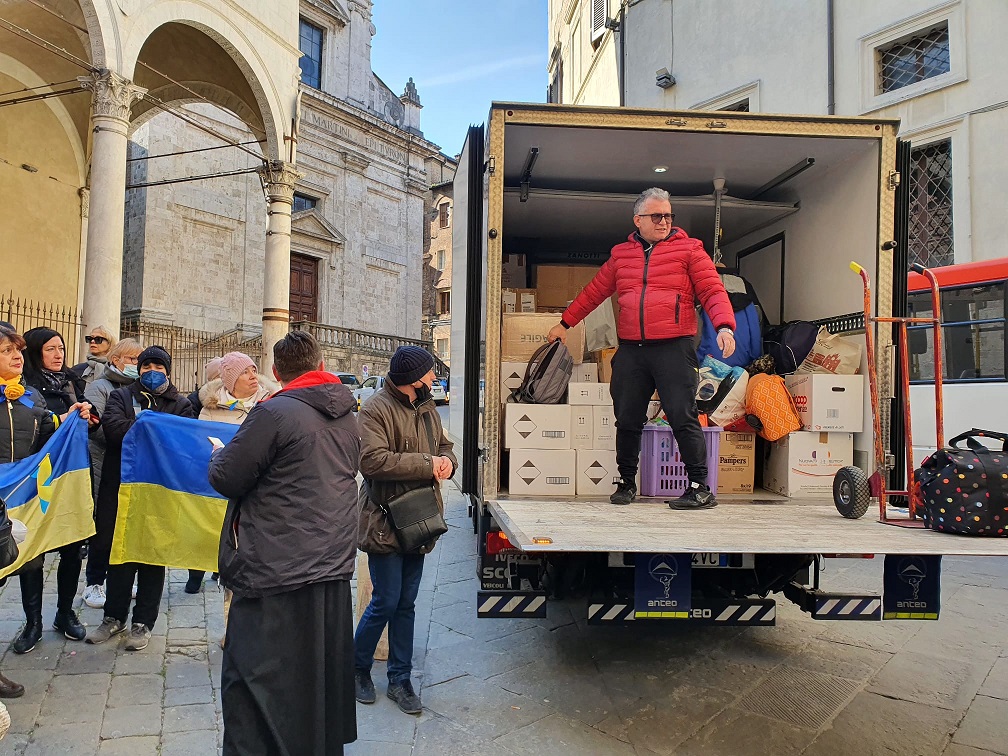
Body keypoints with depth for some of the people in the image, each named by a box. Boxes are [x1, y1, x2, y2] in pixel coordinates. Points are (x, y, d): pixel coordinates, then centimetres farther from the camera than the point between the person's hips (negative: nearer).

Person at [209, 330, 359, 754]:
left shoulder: (274, 413, -16)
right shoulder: (346, 415, 5)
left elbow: (226, 478, -11)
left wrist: (218, 456, 11)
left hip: (278, 572, -7)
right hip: (335, 564, 7)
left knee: (252, 680, 6)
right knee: (323, 670, 21)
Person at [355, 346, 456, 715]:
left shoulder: (427, 408, 11)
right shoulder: (376, 409, -16)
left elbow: (444, 446, 21)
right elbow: (373, 461, -27)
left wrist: (447, 460, -4)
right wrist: (427, 464, -22)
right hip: (385, 523, -7)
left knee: (406, 603, 14)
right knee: (386, 602, 0)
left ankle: (400, 679, 28)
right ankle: (358, 667, 27)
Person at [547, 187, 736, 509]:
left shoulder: (689, 249, 7)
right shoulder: (620, 253, 17)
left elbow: (713, 291, 0)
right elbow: (594, 291, 24)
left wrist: (724, 326, -16)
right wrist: (565, 322, 24)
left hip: (674, 347, -3)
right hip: (630, 350, 4)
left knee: (683, 418, -5)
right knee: (627, 420, 7)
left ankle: (700, 488, 4)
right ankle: (626, 483, 22)